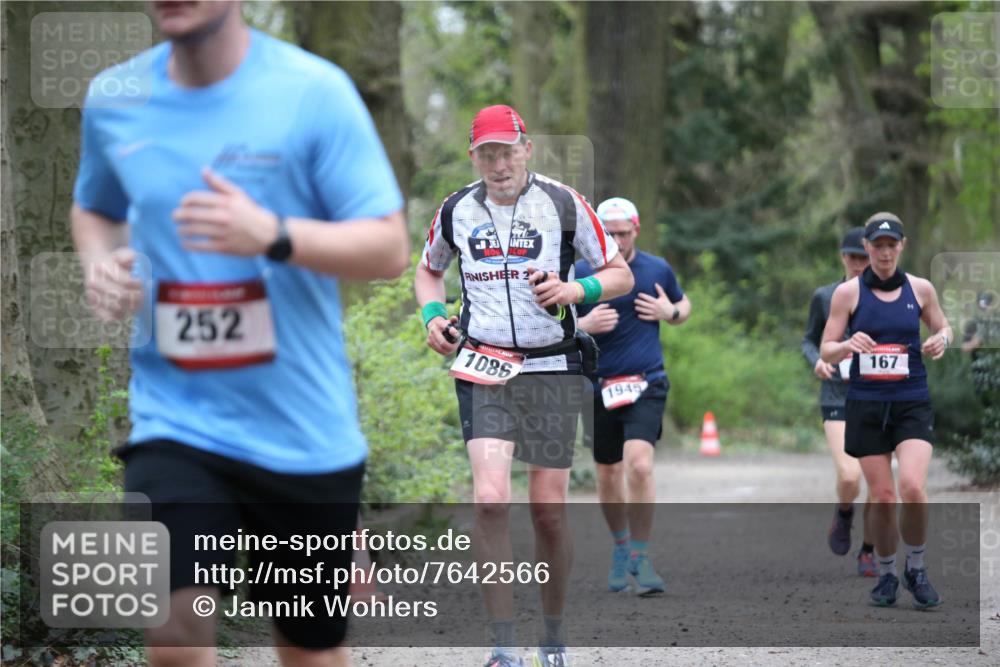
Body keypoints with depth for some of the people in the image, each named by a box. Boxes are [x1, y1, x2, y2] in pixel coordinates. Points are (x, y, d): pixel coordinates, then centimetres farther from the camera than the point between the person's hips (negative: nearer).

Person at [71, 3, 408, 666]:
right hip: (177, 419, 1)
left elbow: (390, 248, -10)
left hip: (305, 432, -1)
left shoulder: (315, 91, -9)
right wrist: (101, 263, 0)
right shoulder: (113, 100, 3)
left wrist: (272, 235, -27)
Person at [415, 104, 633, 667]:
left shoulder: (563, 203, -3)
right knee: (491, 500, -17)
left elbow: (621, 274, 3)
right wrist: (433, 315, 4)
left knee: (548, 510, 2)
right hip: (482, 368, 1)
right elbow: (429, 269, 24)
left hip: (553, 368, -1)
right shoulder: (457, 211, 5)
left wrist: (574, 289, -16)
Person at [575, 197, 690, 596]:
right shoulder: (580, 274, 0)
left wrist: (669, 312, -2)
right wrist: (584, 326, -16)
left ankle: (641, 558, -12)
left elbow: (683, 307, 21)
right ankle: (620, 548, 34)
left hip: (646, 385, -1)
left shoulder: (658, 270, 4)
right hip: (600, 389, 1)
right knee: (608, 476, 10)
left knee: (639, 465, -20)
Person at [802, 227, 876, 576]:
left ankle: (868, 551, 21)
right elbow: (809, 339, 14)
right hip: (838, 398, -1)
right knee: (849, 478, -19)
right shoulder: (825, 297, 2)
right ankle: (844, 515, 16)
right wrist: (816, 361, -7)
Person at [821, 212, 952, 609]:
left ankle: (916, 569, 4)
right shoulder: (848, 292, -1)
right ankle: (886, 576, 20)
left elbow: (943, 327, 19)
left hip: (913, 404, 0)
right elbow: (826, 351, 1)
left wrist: (941, 340, -5)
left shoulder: (920, 289, 4)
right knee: (882, 498, 0)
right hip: (866, 407, 0)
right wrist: (847, 346, -22)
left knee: (912, 489, -18)